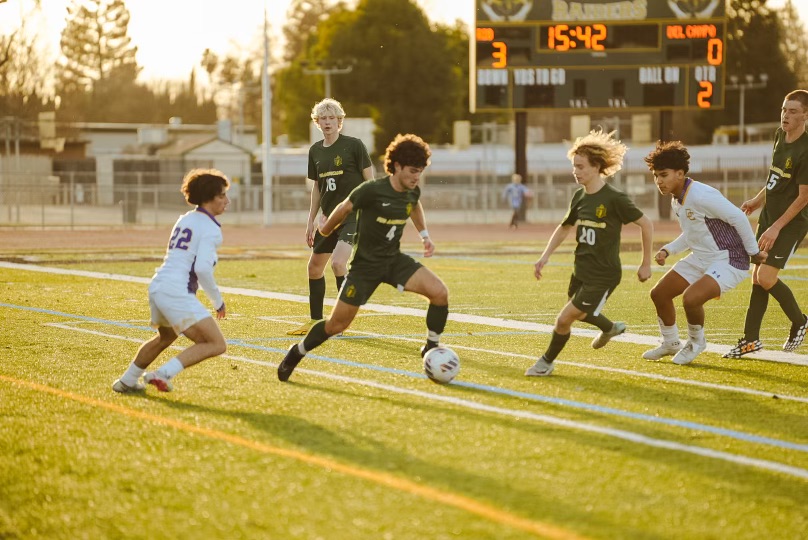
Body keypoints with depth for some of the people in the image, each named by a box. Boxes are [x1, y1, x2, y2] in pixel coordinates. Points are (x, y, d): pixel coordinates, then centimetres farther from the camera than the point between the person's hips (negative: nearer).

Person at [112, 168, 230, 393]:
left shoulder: (185, 219, 18)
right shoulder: (211, 229, -8)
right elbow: (202, 268, -18)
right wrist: (218, 301, -7)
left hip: (157, 286, 9)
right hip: (177, 292, -9)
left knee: (165, 337, 35)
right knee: (216, 345, -9)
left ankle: (127, 380, 44)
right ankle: (164, 374, -17)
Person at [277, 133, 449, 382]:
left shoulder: (412, 192, -5)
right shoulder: (372, 190, -23)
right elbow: (344, 209, -4)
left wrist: (424, 235, 16)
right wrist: (326, 230, 13)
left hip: (395, 260, 5)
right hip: (365, 265, -5)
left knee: (439, 292, -18)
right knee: (337, 324, -3)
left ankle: (431, 349, -1)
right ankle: (296, 354, 22)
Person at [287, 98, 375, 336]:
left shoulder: (354, 145, -9)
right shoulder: (315, 151, 9)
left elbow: (370, 181, -7)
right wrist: (310, 222, 17)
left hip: (354, 215, -7)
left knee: (338, 263, -23)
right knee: (314, 267, 9)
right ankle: (315, 321, 22)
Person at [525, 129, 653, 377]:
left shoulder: (614, 199, -20)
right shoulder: (579, 197, 1)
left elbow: (646, 224, -13)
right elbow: (565, 227, 17)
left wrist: (646, 264, -8)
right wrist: (545, 256, 6)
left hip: (603, 275, -8)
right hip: (581, 270, 8)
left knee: (564, 319, -10)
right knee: (580, 314, 26)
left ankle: (546, 362, 12)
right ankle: (610, 328, 56)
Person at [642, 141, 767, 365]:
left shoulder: (701, 196, -26)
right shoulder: (676, 201, 5)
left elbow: (738, 218, -23)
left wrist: (754, 252, -14)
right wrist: (667, 250, 4)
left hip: (728, 260, -10)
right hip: (700, 258, 10)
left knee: (691, 298, -29)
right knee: (659, 293, 10)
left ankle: (695, 343, 1)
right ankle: (670, 343, 32)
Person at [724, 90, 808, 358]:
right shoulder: (780, 135, 4)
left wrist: (776, 228, -19)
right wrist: (758, 200, 22)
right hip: (769, 215, 8)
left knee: (766, 278, -14)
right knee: (757, 278, 6)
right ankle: (751, 339, 12)